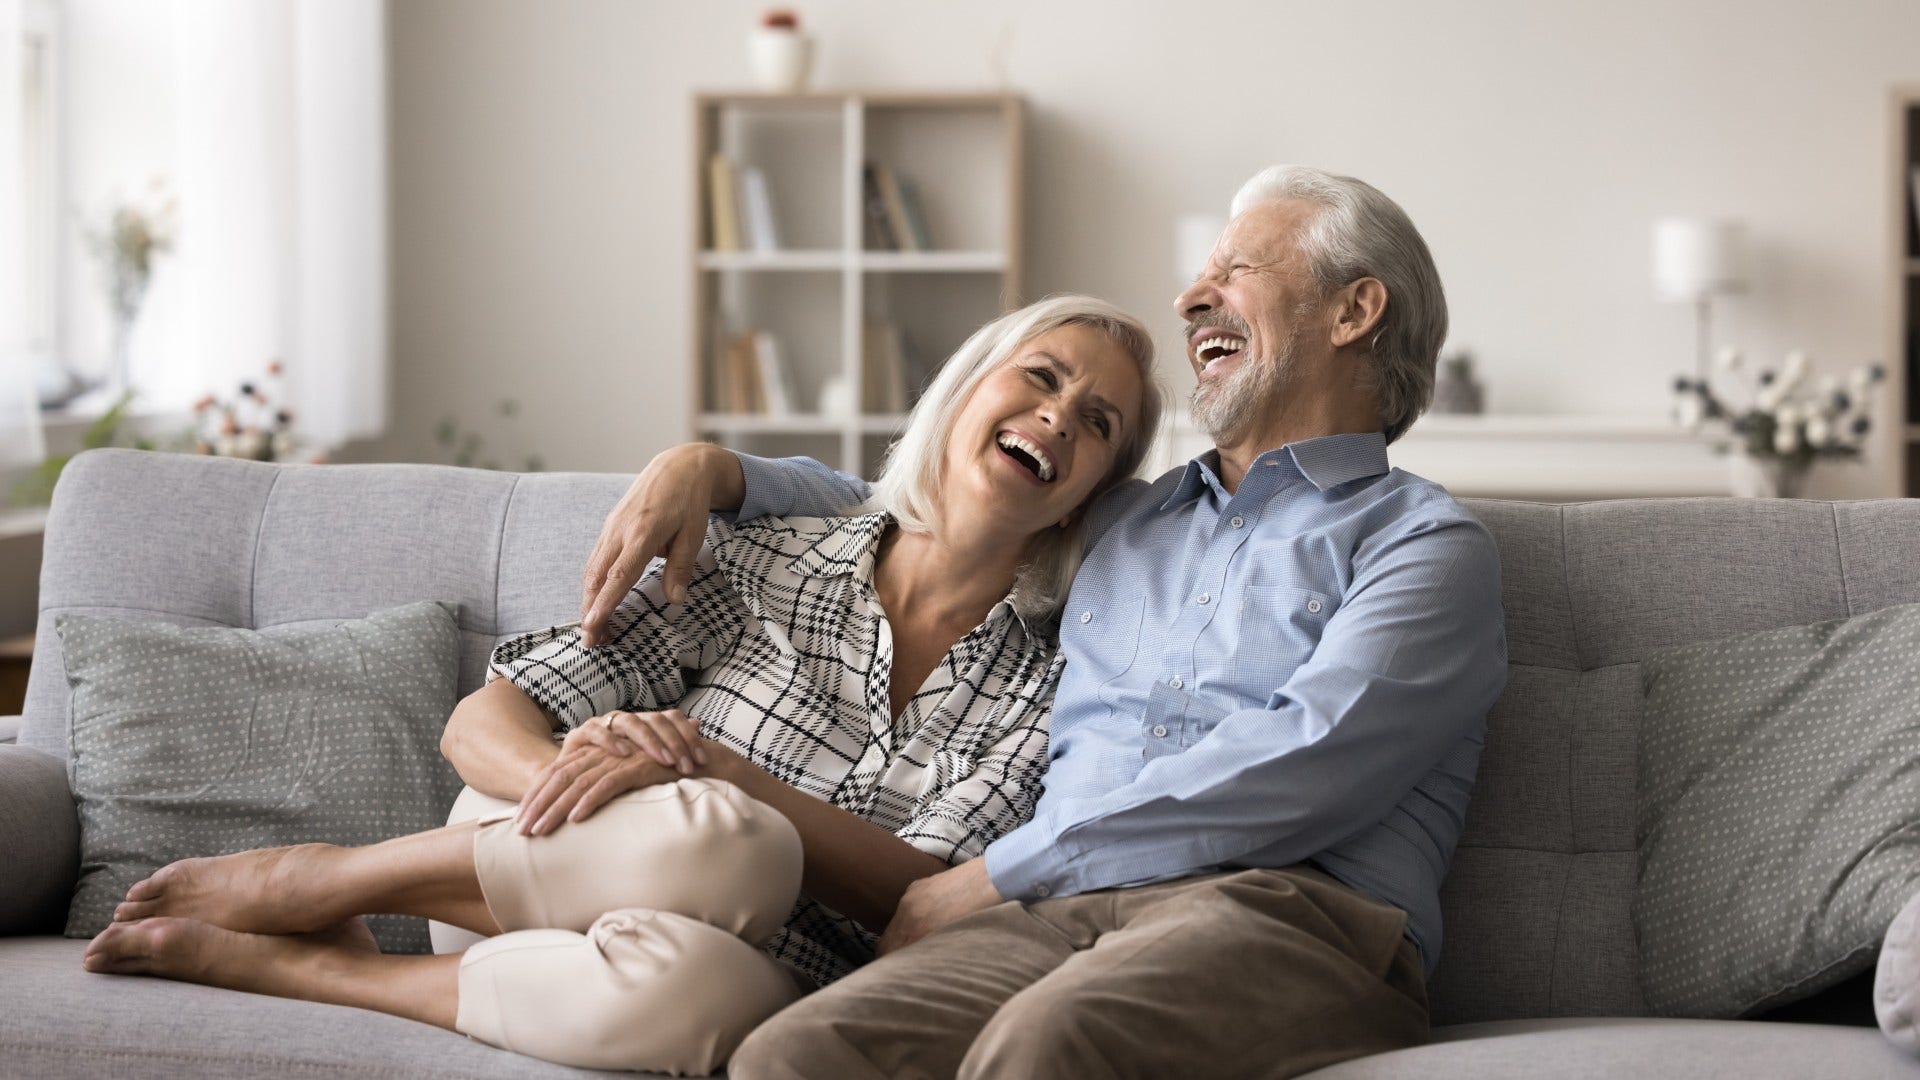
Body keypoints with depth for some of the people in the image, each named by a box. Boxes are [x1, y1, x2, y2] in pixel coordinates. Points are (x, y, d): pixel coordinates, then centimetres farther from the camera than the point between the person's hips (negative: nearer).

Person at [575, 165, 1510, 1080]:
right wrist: (708, 468, 27)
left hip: (1280, 912, -4)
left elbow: (1301, 772, -6)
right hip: (1061, 915, 5)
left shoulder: (1427, 545, 11)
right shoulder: (1123, 523, 31)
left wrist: (994, 876, -6)